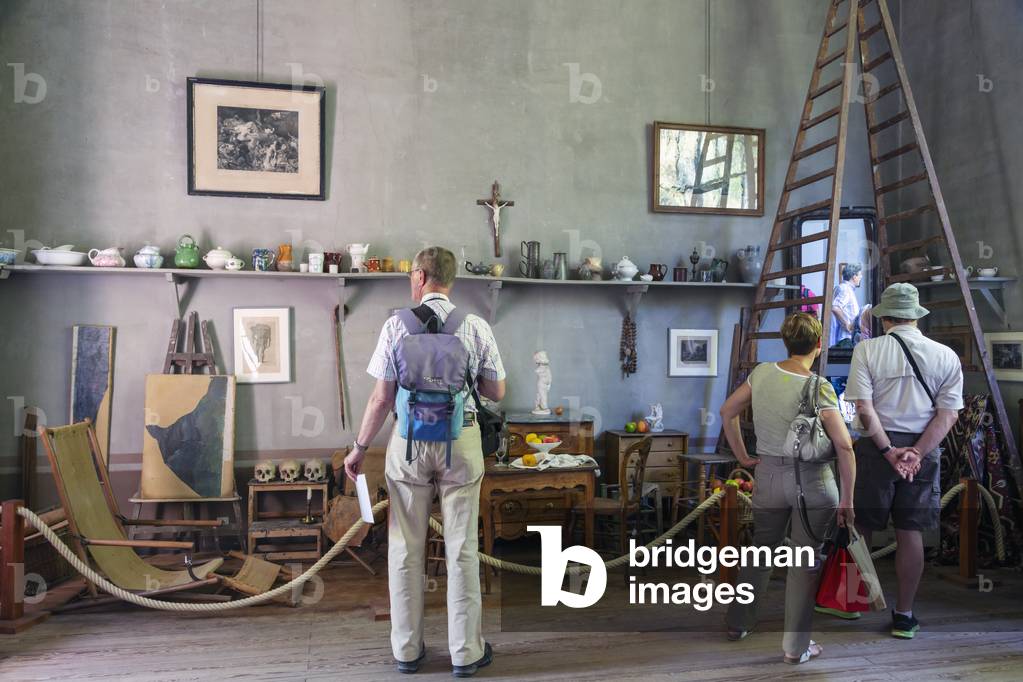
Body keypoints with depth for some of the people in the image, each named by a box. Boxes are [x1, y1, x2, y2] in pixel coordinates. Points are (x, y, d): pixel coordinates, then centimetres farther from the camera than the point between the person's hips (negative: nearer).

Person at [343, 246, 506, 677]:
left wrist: (359, 448, 5)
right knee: (462, 550, 8)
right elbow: (496, 392, 3)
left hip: (409, 440, 0)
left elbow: (381, 398, -6)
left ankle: (407, 650, 23)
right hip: (461, 440, 0)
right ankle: (465, 653, 17)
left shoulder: (397, 325, -6)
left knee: (405, 549, 12)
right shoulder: (476, 327, -4)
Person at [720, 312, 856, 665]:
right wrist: (847, 499, -9)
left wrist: (741, 455, 13)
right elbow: (844, 445, -18)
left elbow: (727, 411, 6)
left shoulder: (761, 373, -3)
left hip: (768, 474, 4)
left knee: (761, 549, 21)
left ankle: (738, 623, 34)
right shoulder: (818, 388, -16)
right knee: (804, 560, 8)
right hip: (811, 479, -4)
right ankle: (796, 646, 16)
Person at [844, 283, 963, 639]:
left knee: (860, 526, 12)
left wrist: (888, 450, -11)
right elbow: (948, 414, -5)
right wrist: (916, 452, -11)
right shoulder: (947, 356, 2)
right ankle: (904, 616, 17)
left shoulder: (867, 350, -6)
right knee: (911, 532, 9)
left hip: (876, 446, -2)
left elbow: (865, 409, -13)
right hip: (925, 450, 2)